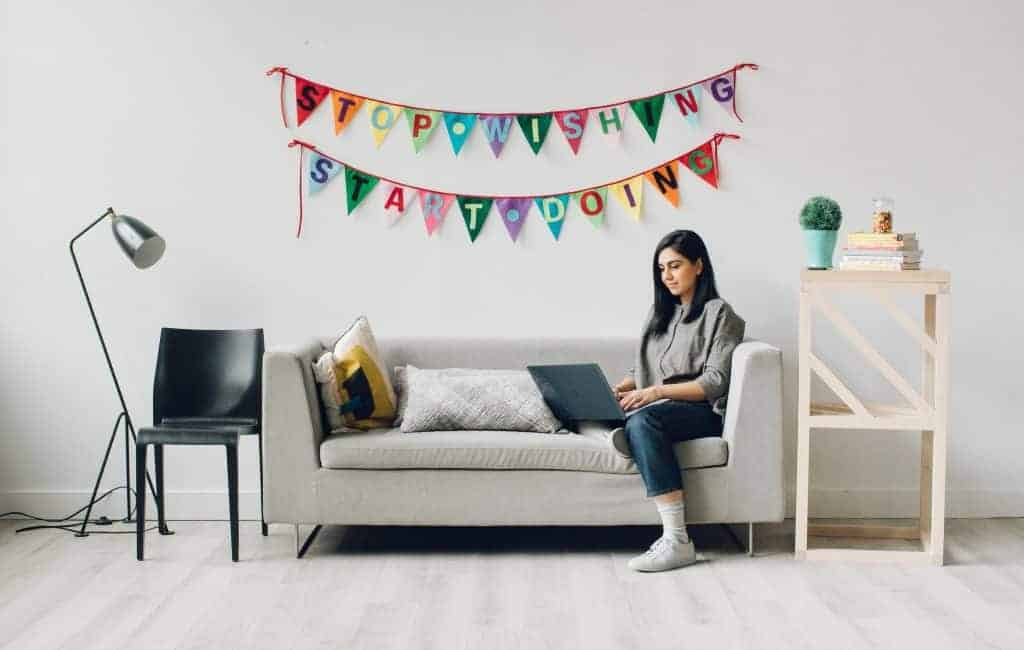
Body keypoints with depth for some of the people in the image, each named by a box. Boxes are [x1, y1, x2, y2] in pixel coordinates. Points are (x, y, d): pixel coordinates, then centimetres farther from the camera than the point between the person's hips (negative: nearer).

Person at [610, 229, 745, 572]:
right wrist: (619, 388, 0)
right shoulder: (660, 311, 23)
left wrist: (658, 391, -20)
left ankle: (676, 540, -40)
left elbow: (715, 382, -9)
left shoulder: (718, 313, 1)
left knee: (645, 420, -37)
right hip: (660, 407, 6)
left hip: (705, 412, -6)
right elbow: (643, 370, 23)